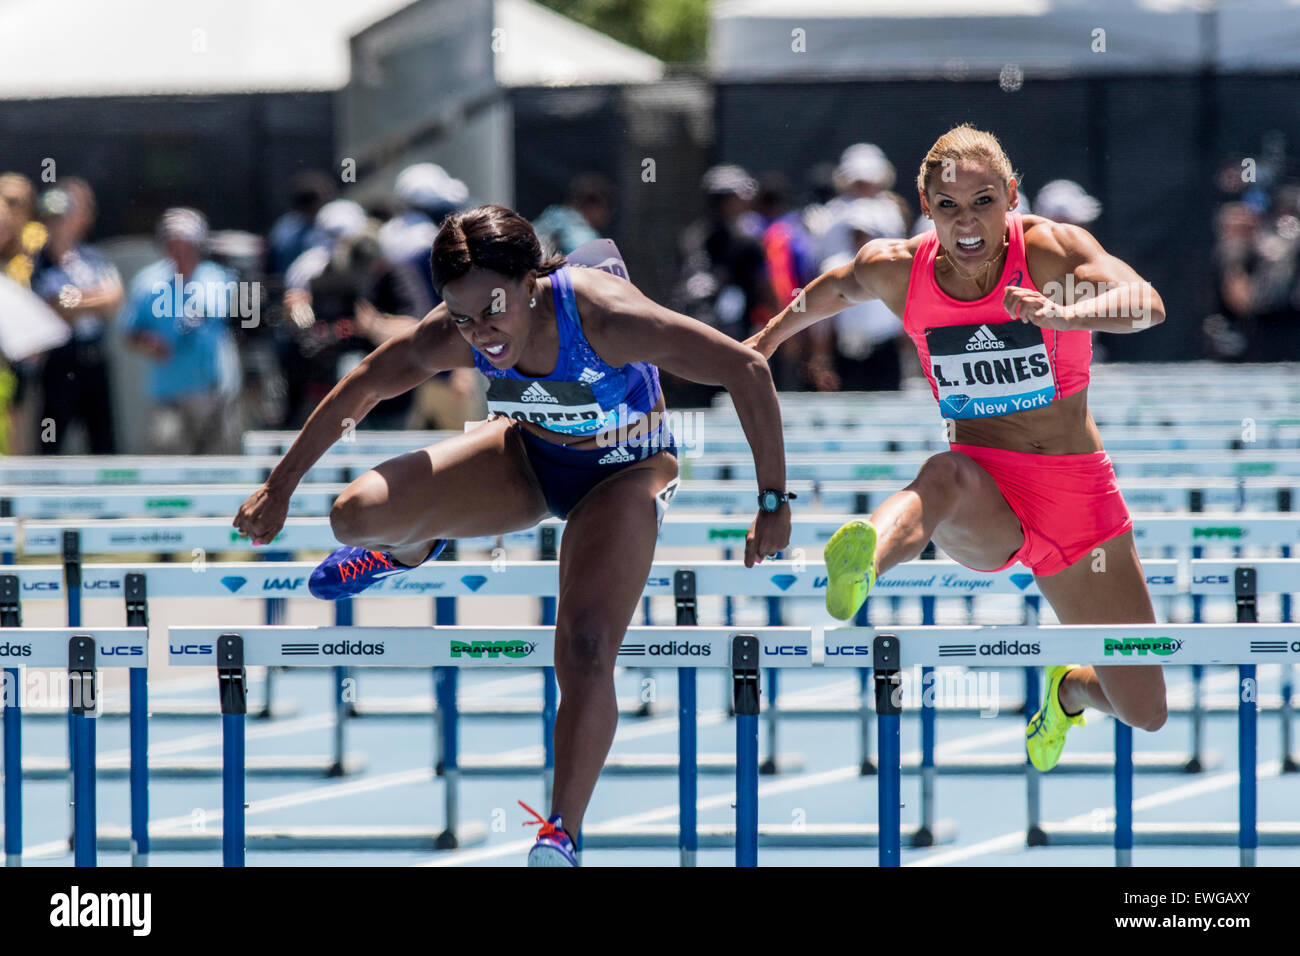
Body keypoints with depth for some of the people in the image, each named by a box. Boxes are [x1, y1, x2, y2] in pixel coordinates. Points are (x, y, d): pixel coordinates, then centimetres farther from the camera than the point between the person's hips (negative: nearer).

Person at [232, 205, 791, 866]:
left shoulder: (603, 316, -38)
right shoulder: (452, 337, -25)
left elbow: (747, 371, -34)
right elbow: (357, 392, -6)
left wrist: (773, 503, -33)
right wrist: (278, 490, 1)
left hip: (621, 476, -4)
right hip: (527, 458, 4)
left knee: (585, 655, -23)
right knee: (357, 516, -14)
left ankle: (561, 837, -12)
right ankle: (410, 549, 25)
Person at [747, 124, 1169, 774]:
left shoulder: (1049, 249, -13)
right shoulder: (896, 270, -5)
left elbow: (1147, 306, -31)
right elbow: (837, 289, 20)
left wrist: (1064, 314, -50)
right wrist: (769, 338, 35)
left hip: (1077, 495, 0)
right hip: (982, 498, 0)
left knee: (1145, 714, 2)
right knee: (947, 476, -41)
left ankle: (1066, 688, 39)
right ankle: (863, 562, -73)